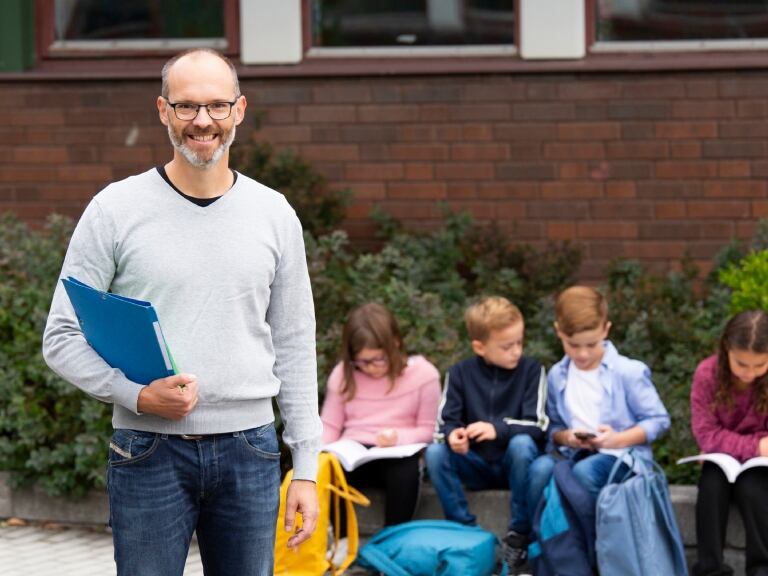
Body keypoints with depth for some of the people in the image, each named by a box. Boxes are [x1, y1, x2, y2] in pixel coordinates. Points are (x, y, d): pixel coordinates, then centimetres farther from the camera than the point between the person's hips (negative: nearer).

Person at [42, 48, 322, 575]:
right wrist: (138, 394, -17)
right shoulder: (115, 210, -1)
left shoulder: (274, 215, 7)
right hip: (149, 452, -2)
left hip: (250, 452, 3)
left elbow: (295, 347, 10)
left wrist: (307, 467, 6)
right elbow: (62, 338, -1)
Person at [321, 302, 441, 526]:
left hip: (399, 456, -2)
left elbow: (428, 430, 2)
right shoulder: (343, 374, 7)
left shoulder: (423, 374, -1)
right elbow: (329, 425, 9)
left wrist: (397, 437, -18)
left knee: (406, 472, -38)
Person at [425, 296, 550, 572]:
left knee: (522, 444, -35)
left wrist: (498, 429, -32)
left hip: (514, 464, -2)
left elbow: (537, 425, -15)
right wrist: (452, 435, -31)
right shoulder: (460, 373, -1)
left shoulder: (531, 370, -7)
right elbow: (445, 422, -5)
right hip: (477, 466, 2)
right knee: (435, 453, -25)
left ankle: (519, 533, -21)